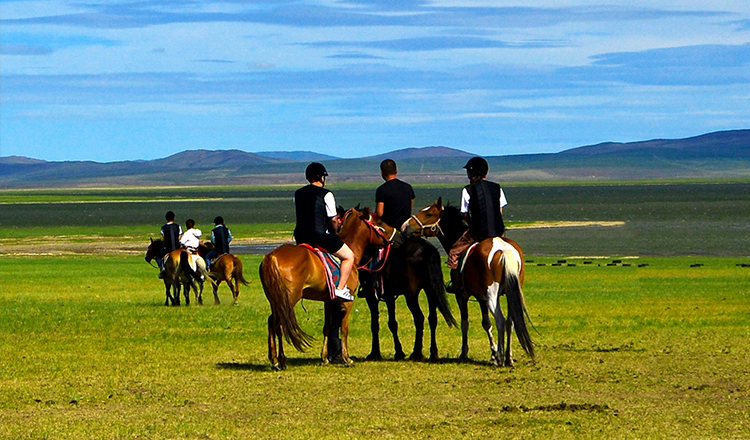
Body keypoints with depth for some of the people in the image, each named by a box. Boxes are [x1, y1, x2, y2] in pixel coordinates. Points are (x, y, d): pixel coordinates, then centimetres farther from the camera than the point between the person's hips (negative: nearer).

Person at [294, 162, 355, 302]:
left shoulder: (298, 194, 9)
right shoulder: (326, 195, -9)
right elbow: (333, 220, -10)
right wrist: (334, 232, 12)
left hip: (301, 236, 6)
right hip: (320, 236, -6)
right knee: (349, 256, 7)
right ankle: (341, 288, -4)